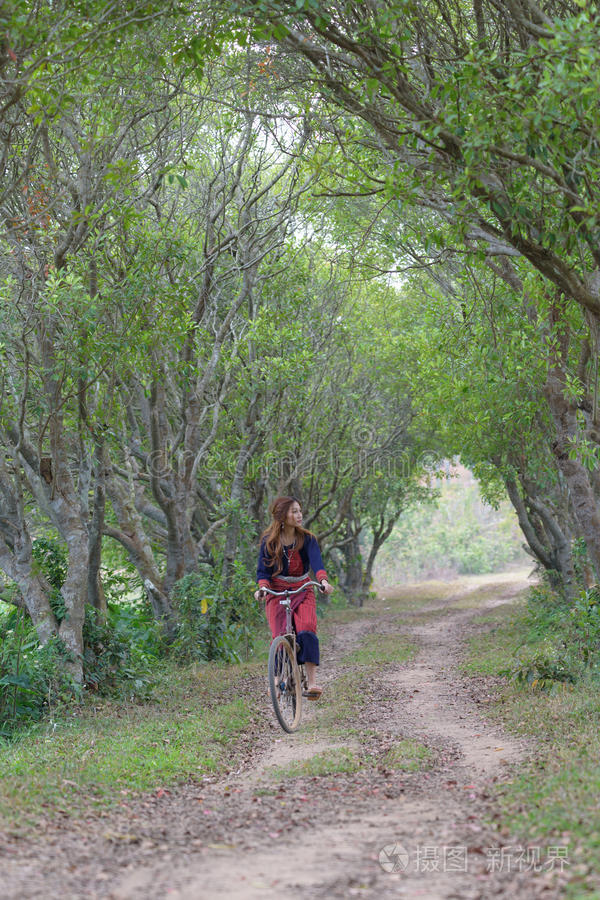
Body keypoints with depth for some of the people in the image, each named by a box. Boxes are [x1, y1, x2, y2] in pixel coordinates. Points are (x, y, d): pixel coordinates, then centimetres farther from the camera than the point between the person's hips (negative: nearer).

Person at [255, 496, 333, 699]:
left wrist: (323, 581, -38)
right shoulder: (269, 541, -3)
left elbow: (316, 562, -18)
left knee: (307, 632, -24)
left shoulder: (307, 539, -2)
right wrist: (263, 587, -25)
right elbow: (263, 570, -3)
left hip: (303, 592, 0)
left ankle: (312, 682, -24)